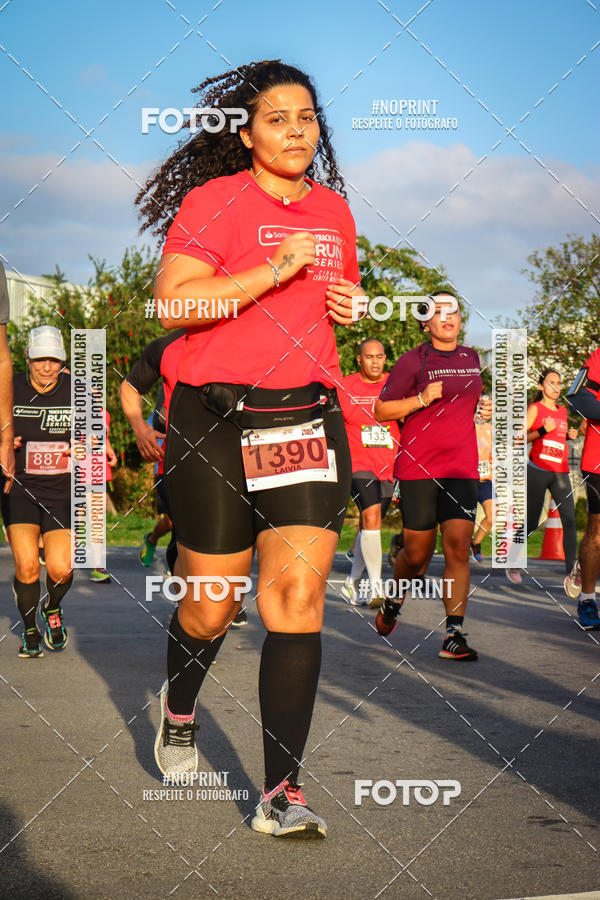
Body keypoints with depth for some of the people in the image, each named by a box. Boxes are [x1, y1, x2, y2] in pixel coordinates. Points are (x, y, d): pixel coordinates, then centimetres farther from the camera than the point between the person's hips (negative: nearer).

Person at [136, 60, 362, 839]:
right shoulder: (214, 201, -4)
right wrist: (274, 270, -18)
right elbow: (171, 303, -14)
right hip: (216, 422, -4)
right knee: (211, 604, 6)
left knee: (298, 594, -8)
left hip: (310, 418, 4)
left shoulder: (333, 209, 15)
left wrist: (349, 303, 8)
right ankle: (178, 709, 41)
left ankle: (281, 795, -7)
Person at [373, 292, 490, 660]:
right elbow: (381, 411, -3)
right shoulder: (413, 361, -2)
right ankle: (394, 601, 33)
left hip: (462, 469, 3)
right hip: (418, 468, -3)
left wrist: (485, 406, 11)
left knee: (459, 548, -9)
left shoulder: (472, 359, 14)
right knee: (417, 552, 2)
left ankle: (454, 634, -9)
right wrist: (422, 399, -15)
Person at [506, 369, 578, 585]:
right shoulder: (535, 408, 1)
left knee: (569, 520, -11)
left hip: (560, 472, 5)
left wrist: (569, 436, 10)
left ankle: (572, 571, -13)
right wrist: (542, 431, -18)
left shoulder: (563, 411, 17)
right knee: (531, 522, 0)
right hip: (537, 470, -5)